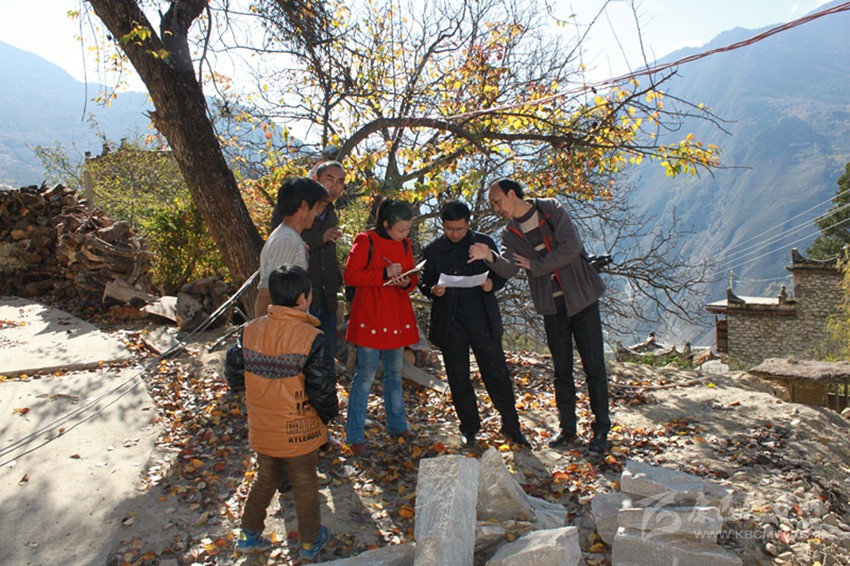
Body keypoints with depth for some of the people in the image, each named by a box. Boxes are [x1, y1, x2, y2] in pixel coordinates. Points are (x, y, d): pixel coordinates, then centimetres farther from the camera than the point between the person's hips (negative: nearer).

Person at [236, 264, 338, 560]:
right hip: (299, 431, -4)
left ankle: (250, 535, 39)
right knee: (304, 484, 17)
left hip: (261, 428, 4)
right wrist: (329, 413, 0)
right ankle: (310, 542, 35)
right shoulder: (311, 338, -23)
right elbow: (322, 388, -19)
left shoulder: (250, 331, -8)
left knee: (265, 478, 27)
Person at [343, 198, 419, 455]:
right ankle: (355, 436, 10)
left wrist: (406, 282, -8)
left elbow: (411, 278, 16)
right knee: (365, 376, -1)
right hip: (370, 317, -6)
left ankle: (397, 425, 32)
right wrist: (384, 273, -22)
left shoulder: (404, 244, 9)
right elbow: (350, 276, -14)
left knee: (394, 374, 17)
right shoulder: (365, 241, -10)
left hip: (397, 318, 6)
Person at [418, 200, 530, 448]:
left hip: (483, 321, 0)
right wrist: (433, 290, -15)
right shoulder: (432, 249, 3)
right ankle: (469, 428, 24)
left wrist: (492, 284, -13)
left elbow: (501, 274, 10)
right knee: (458, 379, 9)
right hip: (450, 324, 1)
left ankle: (511, 427, 18)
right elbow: (424, 283, 7)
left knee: (497, 374, 4)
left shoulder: (484, 243, 3)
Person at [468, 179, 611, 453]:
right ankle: (567, 427, 24)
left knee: (594, 366, 1)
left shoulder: (552, 209, -6)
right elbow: (509, 269, -14)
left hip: (581, 297, -3)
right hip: (552, 306, 3)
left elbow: (571, 247, -18)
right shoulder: (510, 234, 3)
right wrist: (490, 257, -34)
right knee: (561, 370, 10)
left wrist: (534, 265, -12)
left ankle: (601, 428, 14)